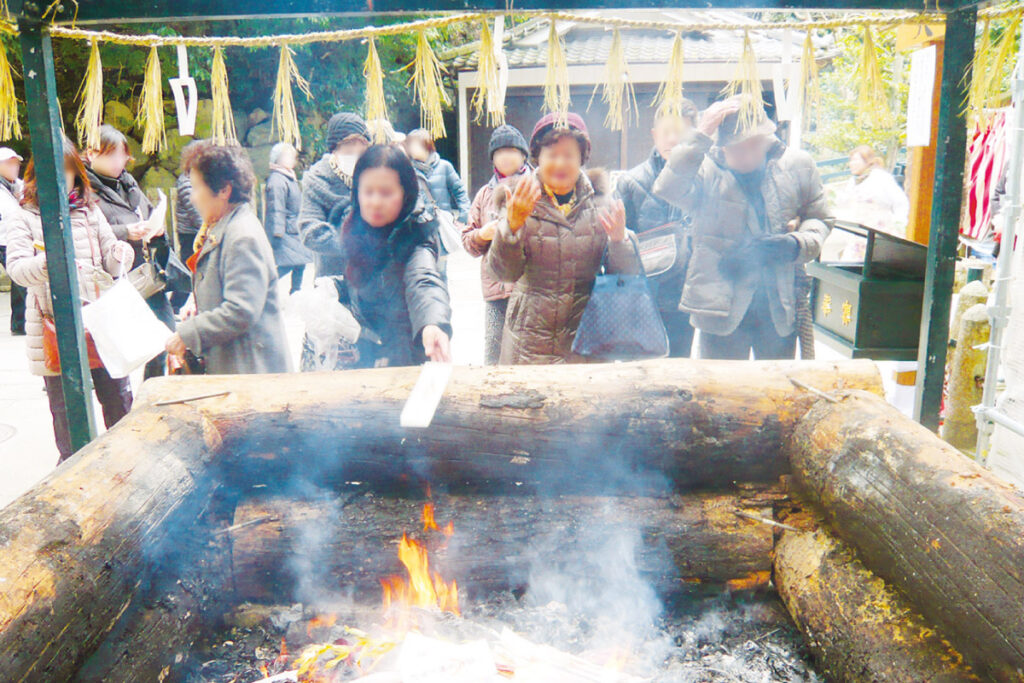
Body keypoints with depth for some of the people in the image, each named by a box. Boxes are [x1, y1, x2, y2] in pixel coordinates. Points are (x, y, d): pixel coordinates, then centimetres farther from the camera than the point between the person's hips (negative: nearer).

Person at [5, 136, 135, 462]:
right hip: (54, 324, -2)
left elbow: (110, 259, 12)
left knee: (117, 395, 8)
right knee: (65, 404, 8)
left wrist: (120, 253, -11)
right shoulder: (23, 219, 2)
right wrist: (45, 263, -29)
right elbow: (16, 268, -8)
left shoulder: (89, 212, 11)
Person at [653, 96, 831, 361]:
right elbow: (668, 189, -26)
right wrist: (700, 134, -27)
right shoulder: (707, 170, -6)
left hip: (781, 308, 3)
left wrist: (798, 244, -9)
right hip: (721, 306, -3)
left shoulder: (797, 165, 3)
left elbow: (818, 218, 13)